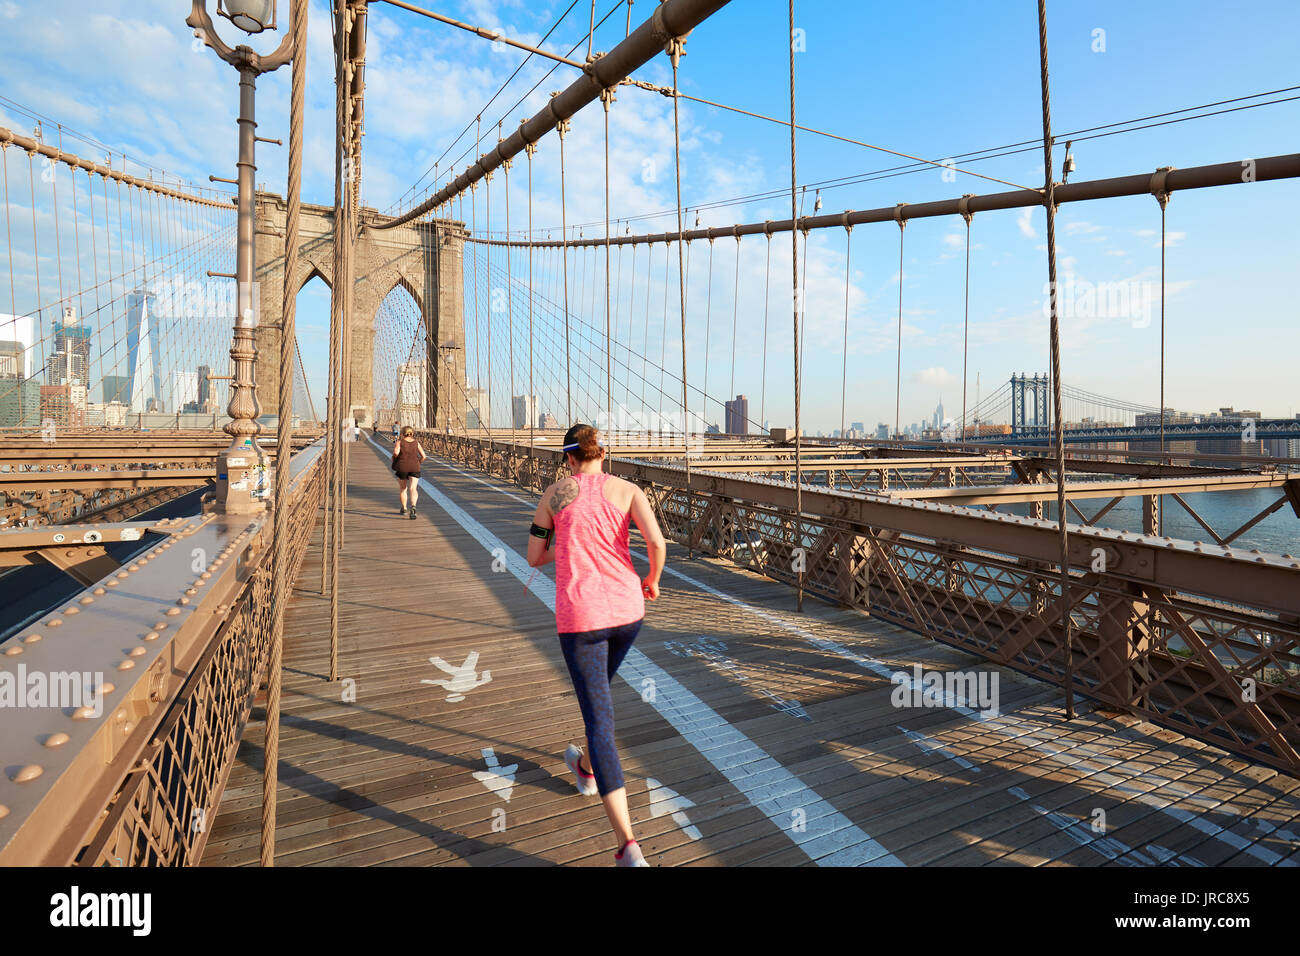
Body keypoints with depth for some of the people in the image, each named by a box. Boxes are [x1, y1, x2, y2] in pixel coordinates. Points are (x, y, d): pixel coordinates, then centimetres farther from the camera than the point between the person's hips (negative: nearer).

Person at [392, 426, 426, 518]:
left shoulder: (399, 443, 1)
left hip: (402, 467, 0)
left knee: (403, 489, 18)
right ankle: (413, 507, -33)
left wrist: (394, 461, 0)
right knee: (412, 489, -9)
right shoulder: (416, 443, 8)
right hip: (415, 468, 1)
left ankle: (404, 509, 30)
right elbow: (423, 456, 3)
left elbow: (396, 452, -18)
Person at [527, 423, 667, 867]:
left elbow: (534, 557, 11)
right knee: (600, 686, 31)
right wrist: (653, 580, 6)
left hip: (580, 616, -2)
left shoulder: (553, 494, 3)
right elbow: (656, 541, -15)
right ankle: (587, 770, 54)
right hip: (626, 609, 3)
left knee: (599, 722, 0)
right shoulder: (627, 489, 1)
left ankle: (629, 847, -7)